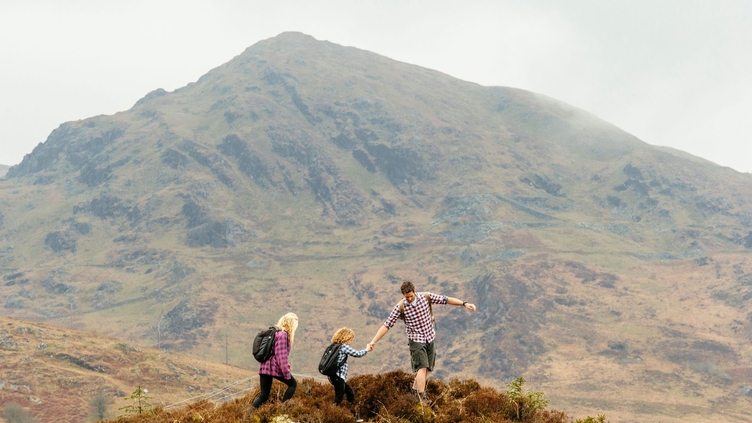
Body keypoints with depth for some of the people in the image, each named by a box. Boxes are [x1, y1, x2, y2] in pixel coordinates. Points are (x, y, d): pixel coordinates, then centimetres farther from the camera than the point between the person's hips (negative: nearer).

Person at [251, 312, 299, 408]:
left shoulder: (276, 332, 17)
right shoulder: (282, 335, -12)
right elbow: (281, 355, -17)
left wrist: (286, 365, 22)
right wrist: (286, 373, -16)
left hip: (264, 367, 8)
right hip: (275, 367, -8)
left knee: (264, 395, 8)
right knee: (293, 384, 11)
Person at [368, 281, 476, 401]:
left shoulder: (426, 297, -6)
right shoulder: (401, 307, -13)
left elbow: (445, 299, 0)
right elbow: (387, 325, -12)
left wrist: (464, 304, -4)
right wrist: (373, 342, -17)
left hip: (430, 338, 4)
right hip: (416, 340, -4)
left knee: (427, 368, 9)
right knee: (422, 367, -17)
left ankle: (415, 389, 27)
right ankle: (422, 396, -20)